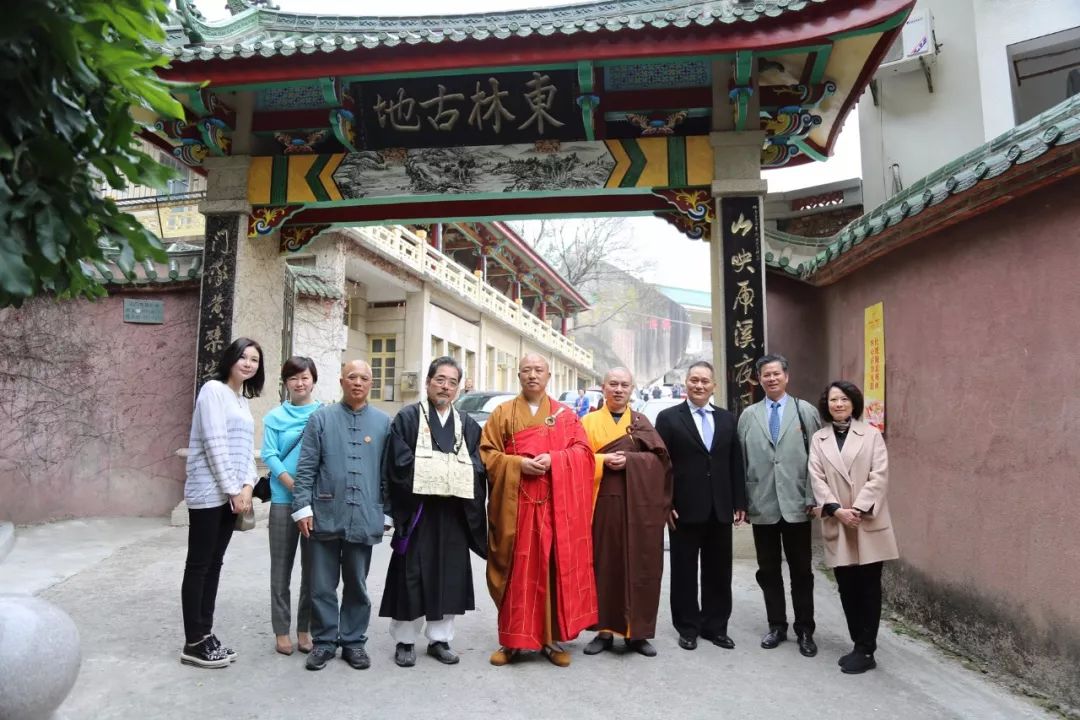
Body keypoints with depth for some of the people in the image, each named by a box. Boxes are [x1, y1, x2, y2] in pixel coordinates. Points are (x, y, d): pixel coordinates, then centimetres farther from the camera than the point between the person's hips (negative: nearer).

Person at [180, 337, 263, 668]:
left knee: (214, 564, 12)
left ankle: (206, 635, 20)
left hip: (232, 494, 8)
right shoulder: (214, 390, -8)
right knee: (198, 565, 0)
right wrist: (233, 489, -14)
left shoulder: (243, 401, 17)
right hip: (209, 492, -8)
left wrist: (247, 486, -3)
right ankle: (193, 644, 8)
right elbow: (215, 444, -15)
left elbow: (247, 448, 12)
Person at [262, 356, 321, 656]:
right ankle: (281, 630, 16)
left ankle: (305, 628, 19)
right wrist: (293, 485, -16)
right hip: (283, 499, 0)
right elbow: (269, 456, -3)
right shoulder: (275, 417, 4)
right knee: (281, 567, 5)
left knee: (313, 567, 7)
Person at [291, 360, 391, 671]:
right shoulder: (321, 418, 2)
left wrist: (387, 513, 5)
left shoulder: (383, 422, 5)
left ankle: (354, 641, 26)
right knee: (323, 585, 8)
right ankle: (324, 642, 23)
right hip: (325, 516, -1)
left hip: (364, 518, 1)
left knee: (357, 585, 13)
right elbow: (306, 468, 0)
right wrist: (302, 507, -6)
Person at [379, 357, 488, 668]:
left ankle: (439, 638, 23)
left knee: (449, 576, 9)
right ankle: (404, 640, 18)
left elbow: (477, 468, 5)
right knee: (412, 576, 2)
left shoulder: (468, 425, 12)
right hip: (417, 512, -3)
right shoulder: (408, 418, 0)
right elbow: (400, 463, -9)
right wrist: (450, 469, -12)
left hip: (454, 514, 4)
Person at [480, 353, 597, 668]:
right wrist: (518, 463, -14)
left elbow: (582, 451, 2)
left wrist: (553, 459, -14)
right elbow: (487, 454, 2)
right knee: (516, 571, 2)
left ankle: (551, 639, 16)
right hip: (514, 504, -1)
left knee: (555, 568, 4)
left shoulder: (565, 414, 10)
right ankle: (512, 640, 14)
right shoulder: (502, 413, 7)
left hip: (556, 504, 1)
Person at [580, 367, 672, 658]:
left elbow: (659, 458, -2)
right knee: (604, 566, 3)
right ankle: (605, 630, 14)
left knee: (639, 568, 3)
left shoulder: (642, 422, 11)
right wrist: (604, 460, -17)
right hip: (603, 503, -1)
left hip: (639, 505, 1)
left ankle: (637, 632, 14)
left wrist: (627, 459, -17)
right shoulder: (589, 421, 8)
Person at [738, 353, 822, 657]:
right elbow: (741, 461, 5)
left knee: (801, 570, 8)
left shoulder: (806, 411, 2)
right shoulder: (748, 415, 8)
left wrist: (812, 498, -7)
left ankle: (805, 630, 21)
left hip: (796, 504, -2)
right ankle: (776, 626, 25)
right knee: (768, 570, 11)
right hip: (762, 505, 2)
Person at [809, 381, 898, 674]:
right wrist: (837, 510, -13)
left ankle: (865, 651, 12)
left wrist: (858, 510, -15)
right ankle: (860, 645, 22)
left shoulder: (871, 434, 1)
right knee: (847, 587, 8)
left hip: (869, 523, -2)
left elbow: (879, 477, -6)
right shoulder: (818, 439, 6)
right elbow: (817, 479, 0)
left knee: (868, 587, 3)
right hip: (836, 525, 2)